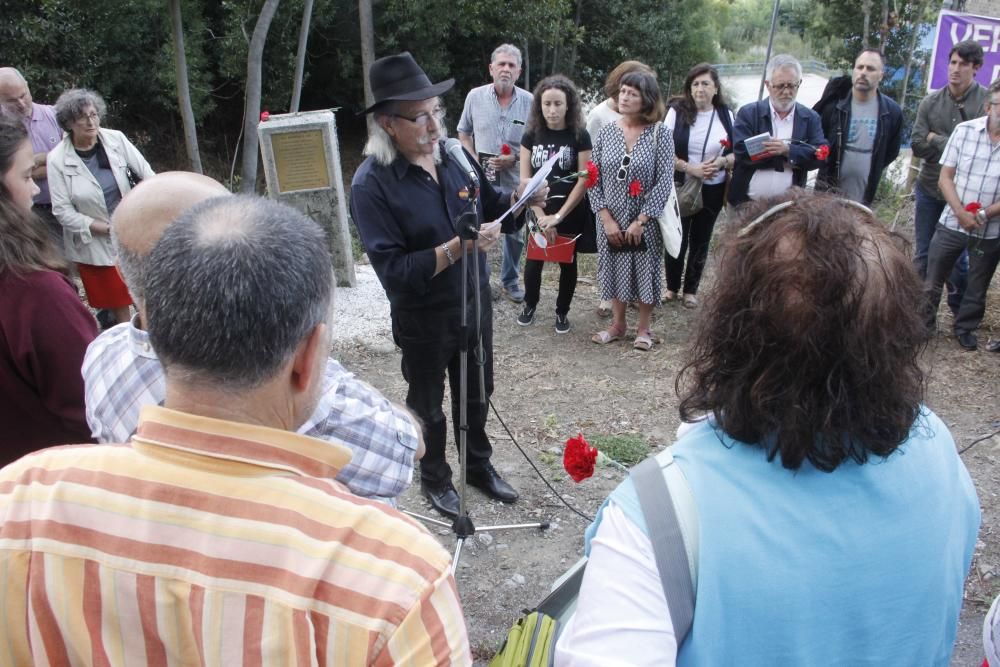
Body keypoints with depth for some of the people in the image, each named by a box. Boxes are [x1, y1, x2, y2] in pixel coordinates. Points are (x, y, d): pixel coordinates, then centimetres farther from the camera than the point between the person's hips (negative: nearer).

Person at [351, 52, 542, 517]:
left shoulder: (453, 154, -6)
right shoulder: (371, 184, -23)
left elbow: (487, 203, 11)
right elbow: (393, 270, -27)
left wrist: (520, 197, -10)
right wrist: (458, 248, -33)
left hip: (475, 303, 5)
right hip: (423, 320, -5)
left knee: (476, 395, 24)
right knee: (428, 406, 18)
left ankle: (479, 464, 48)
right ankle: (434, 478, 43)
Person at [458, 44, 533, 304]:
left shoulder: (529, 102, -5)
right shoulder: (475, 96, -3)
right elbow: (464, 134, 8)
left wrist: (515, 158, -13)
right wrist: (474, 162, -5)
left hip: (515, 179, 1)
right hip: (482, 178, 0)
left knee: (515, 232, 12)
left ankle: (510, 281, 30)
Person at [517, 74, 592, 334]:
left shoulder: (579, 136, -9)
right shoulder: (531, 135, -2)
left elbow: (583, 181, -11)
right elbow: (525, 179, -3)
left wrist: (558, 216, -14)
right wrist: (542, 216, -12)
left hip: (571, 213, -2)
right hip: (538, 211, 2)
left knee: (567, 262, 9)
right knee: (533, 259, 8)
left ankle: (562, 311, 26)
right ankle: (530, 304, 31)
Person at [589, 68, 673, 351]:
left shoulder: (660, 135, -8)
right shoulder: (607, 132, 0)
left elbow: (664, 182, -12)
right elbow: (594, 179, -1)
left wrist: (640, 221, -16)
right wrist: (607, 219, -9)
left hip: (646, 222, -2)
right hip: (611, 220, 3)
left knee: (645, 272, 7)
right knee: (614, 270, 12)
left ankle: (643, 329, 25)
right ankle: (617, 324, 31)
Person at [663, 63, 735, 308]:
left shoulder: (726, 115, 2)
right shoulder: (677, 112, -5)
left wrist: (723, 162, -17)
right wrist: (690, 168, -21)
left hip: (712, 189, 2)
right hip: (680, 187, -2)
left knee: (700, 240, 11)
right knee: (677, 239, 4)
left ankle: (691, 290, 24)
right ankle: (672, 287, 23)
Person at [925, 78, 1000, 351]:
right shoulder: (964, 130, -7)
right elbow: (945, 178, -3)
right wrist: (961, 213, -15)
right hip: (951, 223, 0)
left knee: (978, 287, 16)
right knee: (932, 280, 11)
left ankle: (965, 328, 36)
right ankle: (923, 323, 30)